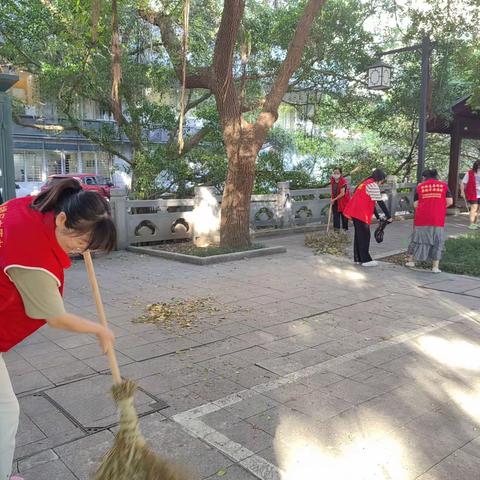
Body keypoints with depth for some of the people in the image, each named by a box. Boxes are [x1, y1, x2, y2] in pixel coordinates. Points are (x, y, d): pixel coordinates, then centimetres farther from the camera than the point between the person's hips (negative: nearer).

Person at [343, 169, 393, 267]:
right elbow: (380, 203, -12)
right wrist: (389, 216, -7)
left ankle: (358, 258, 19)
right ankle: (365, 260, 1)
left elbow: (371, 202, 23)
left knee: (359, 235, 14)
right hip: (361, 213, -10)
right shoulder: (373, 185, -9)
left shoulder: (366, 183, 22)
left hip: (355, 212, 10)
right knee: (364, 236, -4)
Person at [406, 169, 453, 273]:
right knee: (437, 242, 7)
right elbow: (449, 202, -1)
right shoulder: (443, 185, 4)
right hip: (437, 219, -1)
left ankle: (410, 260, 24)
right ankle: (435, 267, 8)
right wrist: (440, 207, 16)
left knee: (418, 238, 15)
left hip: (422, 219, 1)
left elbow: (415, 204, 3)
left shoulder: (420, 187, 4)